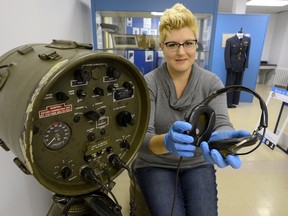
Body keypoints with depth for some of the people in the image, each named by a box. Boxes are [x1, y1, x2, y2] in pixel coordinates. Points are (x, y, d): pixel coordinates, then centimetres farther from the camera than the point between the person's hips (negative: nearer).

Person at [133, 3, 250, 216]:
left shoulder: (212, 82, -8)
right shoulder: (148, 83, -15)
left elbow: (221, 122, -21)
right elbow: (143, 138, -22)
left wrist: (221, 138, -46)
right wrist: (166, 142, -45)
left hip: (198, 164, 2)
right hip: (155, 165, -1)